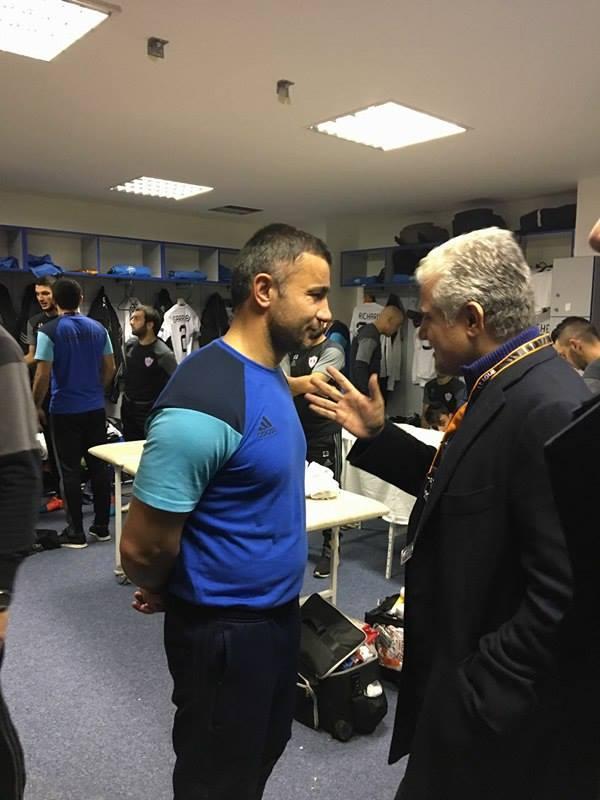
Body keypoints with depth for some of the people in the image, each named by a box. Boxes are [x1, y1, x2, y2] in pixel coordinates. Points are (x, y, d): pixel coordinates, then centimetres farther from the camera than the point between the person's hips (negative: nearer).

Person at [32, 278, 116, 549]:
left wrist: (36, 406, 0)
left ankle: (76, 532, 9)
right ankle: (101, 526, 18)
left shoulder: (49, 331, -10)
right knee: (98, 467, 10)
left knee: (70, 470, 3)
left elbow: (43, 375, -13)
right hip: (95, 408, 4)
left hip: (65, 410, -4)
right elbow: (110, 368, 8)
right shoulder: (98, 328, 4)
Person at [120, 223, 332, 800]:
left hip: (277, 611, 8)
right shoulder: (206, 399, -28)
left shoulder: (271, 377, 1)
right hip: (224, 627, -8)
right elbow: (141, 548, -23)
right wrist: (163, 595, -4)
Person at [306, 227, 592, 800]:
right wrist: (377, 435, 5)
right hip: (455, 657, 9)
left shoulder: (550, 409, -28)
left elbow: (562, 595, -28)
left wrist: (479, 692, -21)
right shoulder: (502, 387, 2)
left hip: (493, 707, -8)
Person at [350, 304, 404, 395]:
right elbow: (360, 367, -23)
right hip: (362, 392, -10)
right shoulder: (370, 336, -15)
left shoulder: (369, 332, 15)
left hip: (362, 391, 10)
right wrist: (367, 394, -23)